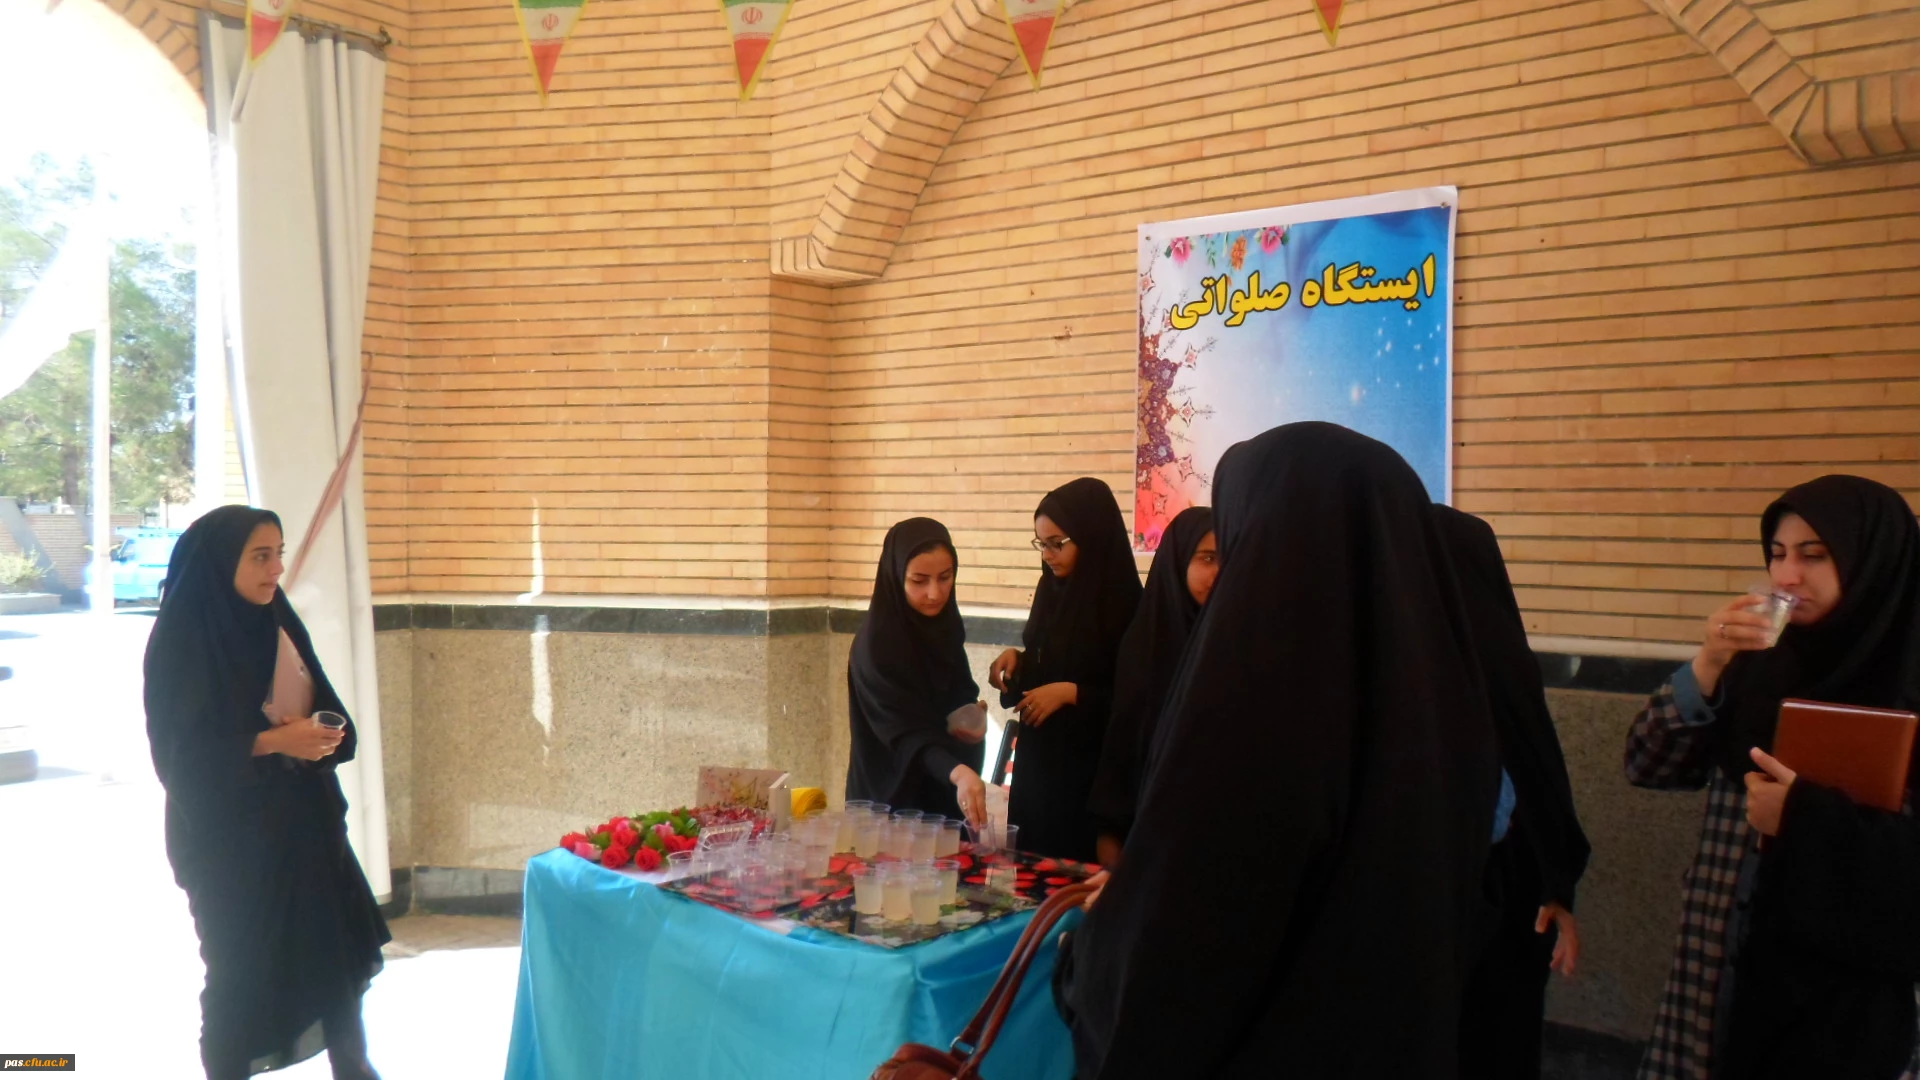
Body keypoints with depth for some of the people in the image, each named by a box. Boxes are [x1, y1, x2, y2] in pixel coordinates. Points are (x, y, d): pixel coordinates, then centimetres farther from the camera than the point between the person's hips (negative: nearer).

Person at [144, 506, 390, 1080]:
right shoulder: (182, 639, -15)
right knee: (242, 965, 6)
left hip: (302, 816, 6)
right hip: (230, 833, -6)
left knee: (341, 945, 12)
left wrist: (321, 734, -7)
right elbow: (181, 751, -16)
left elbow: (320, 704, 14)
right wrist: (275, 740, -23)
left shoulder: (276, 622, 5)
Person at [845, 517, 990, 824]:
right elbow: (905, 731, -31)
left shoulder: (944, 625, -1)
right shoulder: (877, 643, -23)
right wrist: (958, 772, -47)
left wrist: (972, 714, -7)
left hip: (945, 794, 7)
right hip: (897, 798, -7)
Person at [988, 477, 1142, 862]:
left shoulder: (1125, 606, -15)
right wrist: (1017, 659, -2)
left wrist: (1072, 693, -19)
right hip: (1036, 762, 7)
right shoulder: (1051, 589, 6)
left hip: (1090, 772, -7)